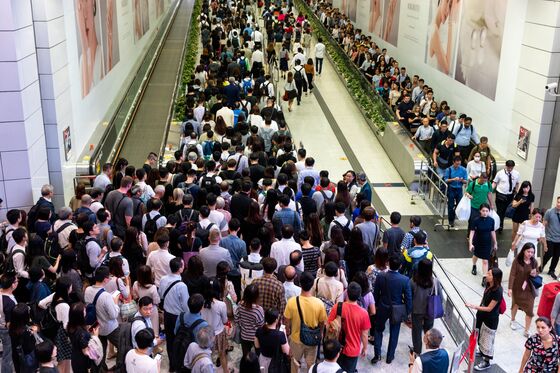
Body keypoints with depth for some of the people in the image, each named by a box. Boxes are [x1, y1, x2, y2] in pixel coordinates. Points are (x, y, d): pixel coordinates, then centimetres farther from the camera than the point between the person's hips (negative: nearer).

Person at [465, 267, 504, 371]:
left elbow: (489, 308, -25)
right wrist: (478, 310, 15)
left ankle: (486, 361, 23)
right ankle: (481, 351, 49)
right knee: (481, 334, 26)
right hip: (482, 315, 8)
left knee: (487, 339, 8)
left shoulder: (498, 291, -30)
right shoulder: (488, 285, -8)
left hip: (491, 319, -8)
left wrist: (474, 307, -29)